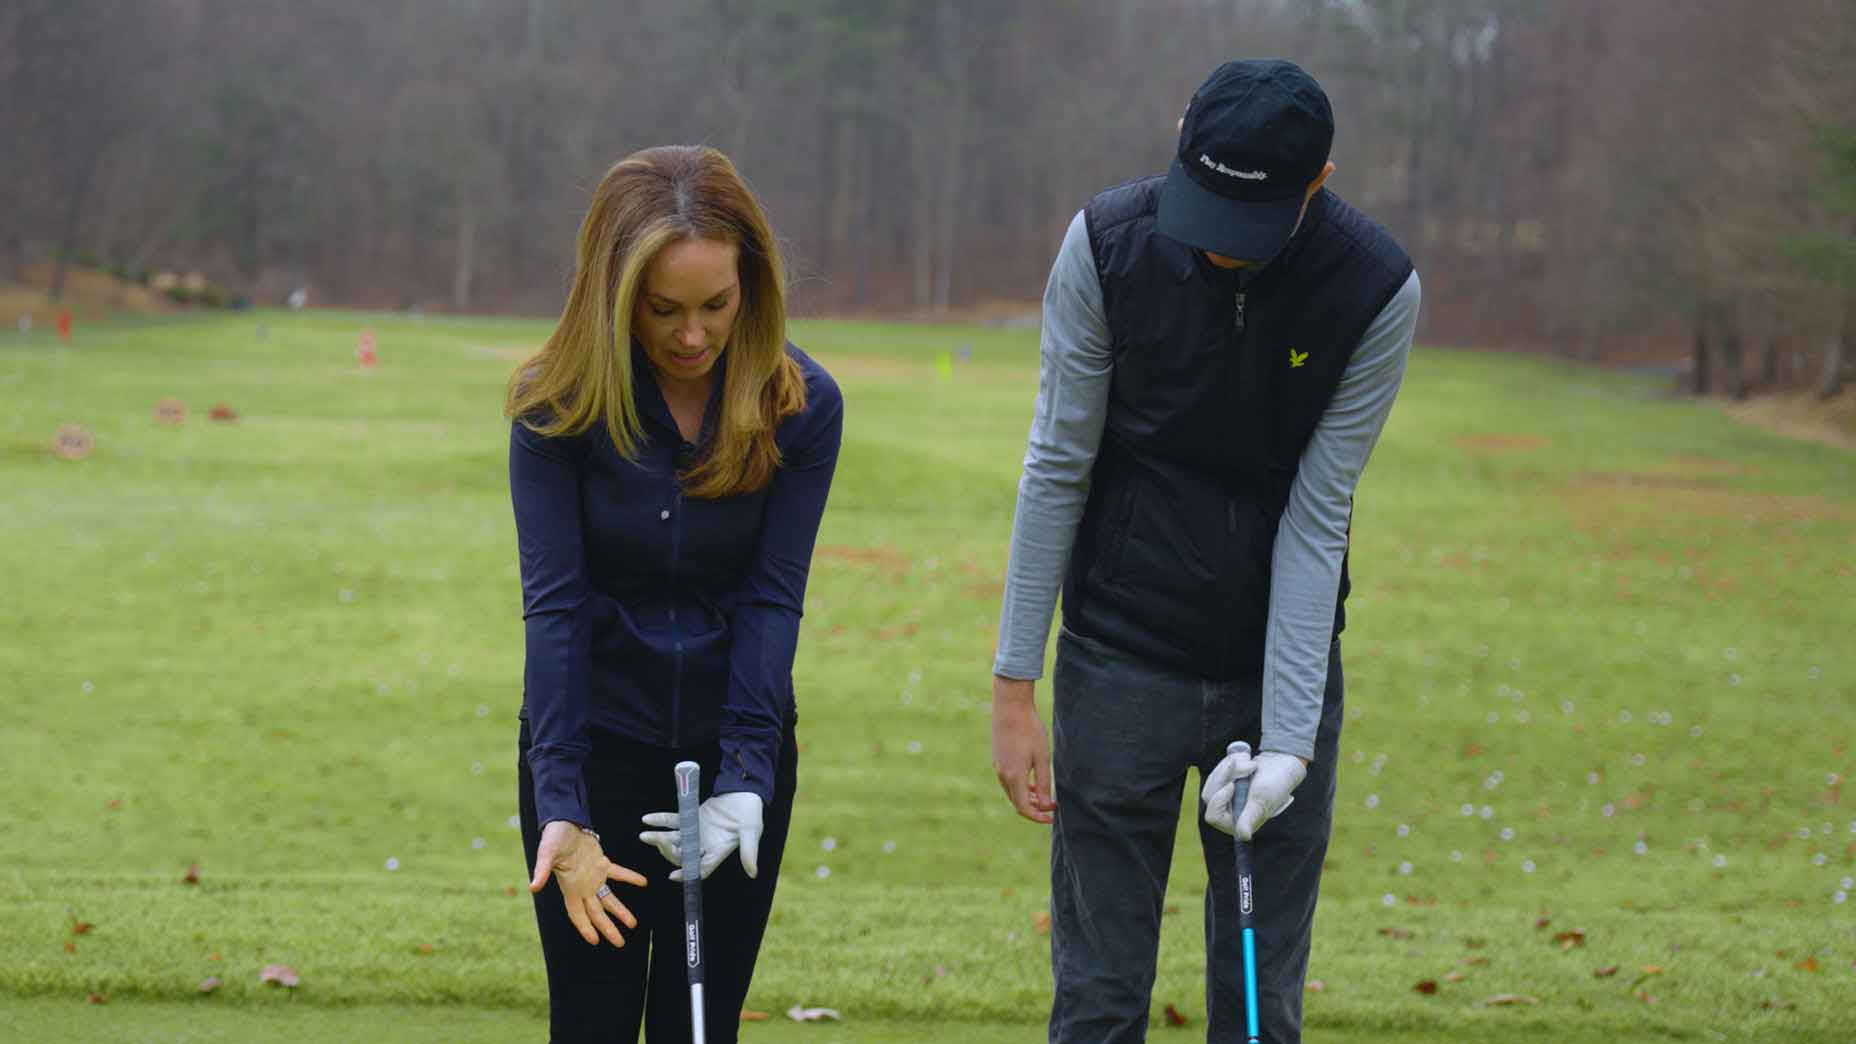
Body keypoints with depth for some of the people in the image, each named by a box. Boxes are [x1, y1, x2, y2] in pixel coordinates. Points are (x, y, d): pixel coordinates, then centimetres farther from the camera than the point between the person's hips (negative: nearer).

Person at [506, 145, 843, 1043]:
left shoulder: (802, 405, -11)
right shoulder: (558, 404, -14)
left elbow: (772, 599, -12)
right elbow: (555, 604, -17)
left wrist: (745, 780, -22)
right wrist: (561, 808, -24)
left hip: (734, 745, 1)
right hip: (596, 743, -1)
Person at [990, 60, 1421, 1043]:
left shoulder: (1376, 289, -14)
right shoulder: (1104, 244, -13)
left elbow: (1317, 513, -11)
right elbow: (1058, 465, -6)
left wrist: (1287, 739, -16)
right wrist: (1015, 687, -7)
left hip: (1281, 658, 0)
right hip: (1122, 656, 0)